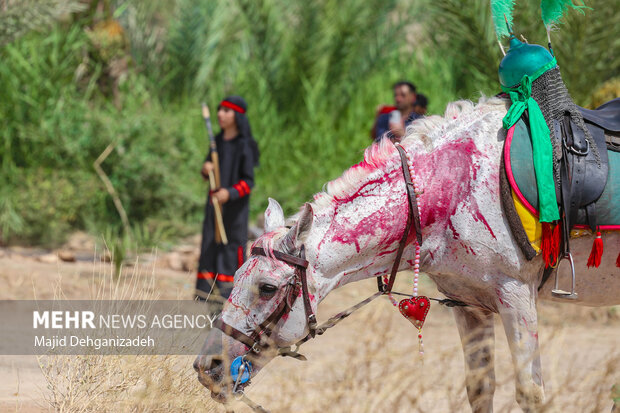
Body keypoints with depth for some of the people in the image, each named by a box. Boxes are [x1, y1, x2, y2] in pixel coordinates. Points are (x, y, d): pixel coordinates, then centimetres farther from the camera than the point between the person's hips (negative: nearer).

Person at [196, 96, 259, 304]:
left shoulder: (244, 146, -9)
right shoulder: (218, 141, 10)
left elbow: (248, 181, -11)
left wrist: (230, 193, -26)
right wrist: (206, 169, -6)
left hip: (235, 203, -6)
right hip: (214, 201, 6)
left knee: (233, 242, -5)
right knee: (210, 242, 4)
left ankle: (229, 290, -3)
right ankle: (207, 288, 7)